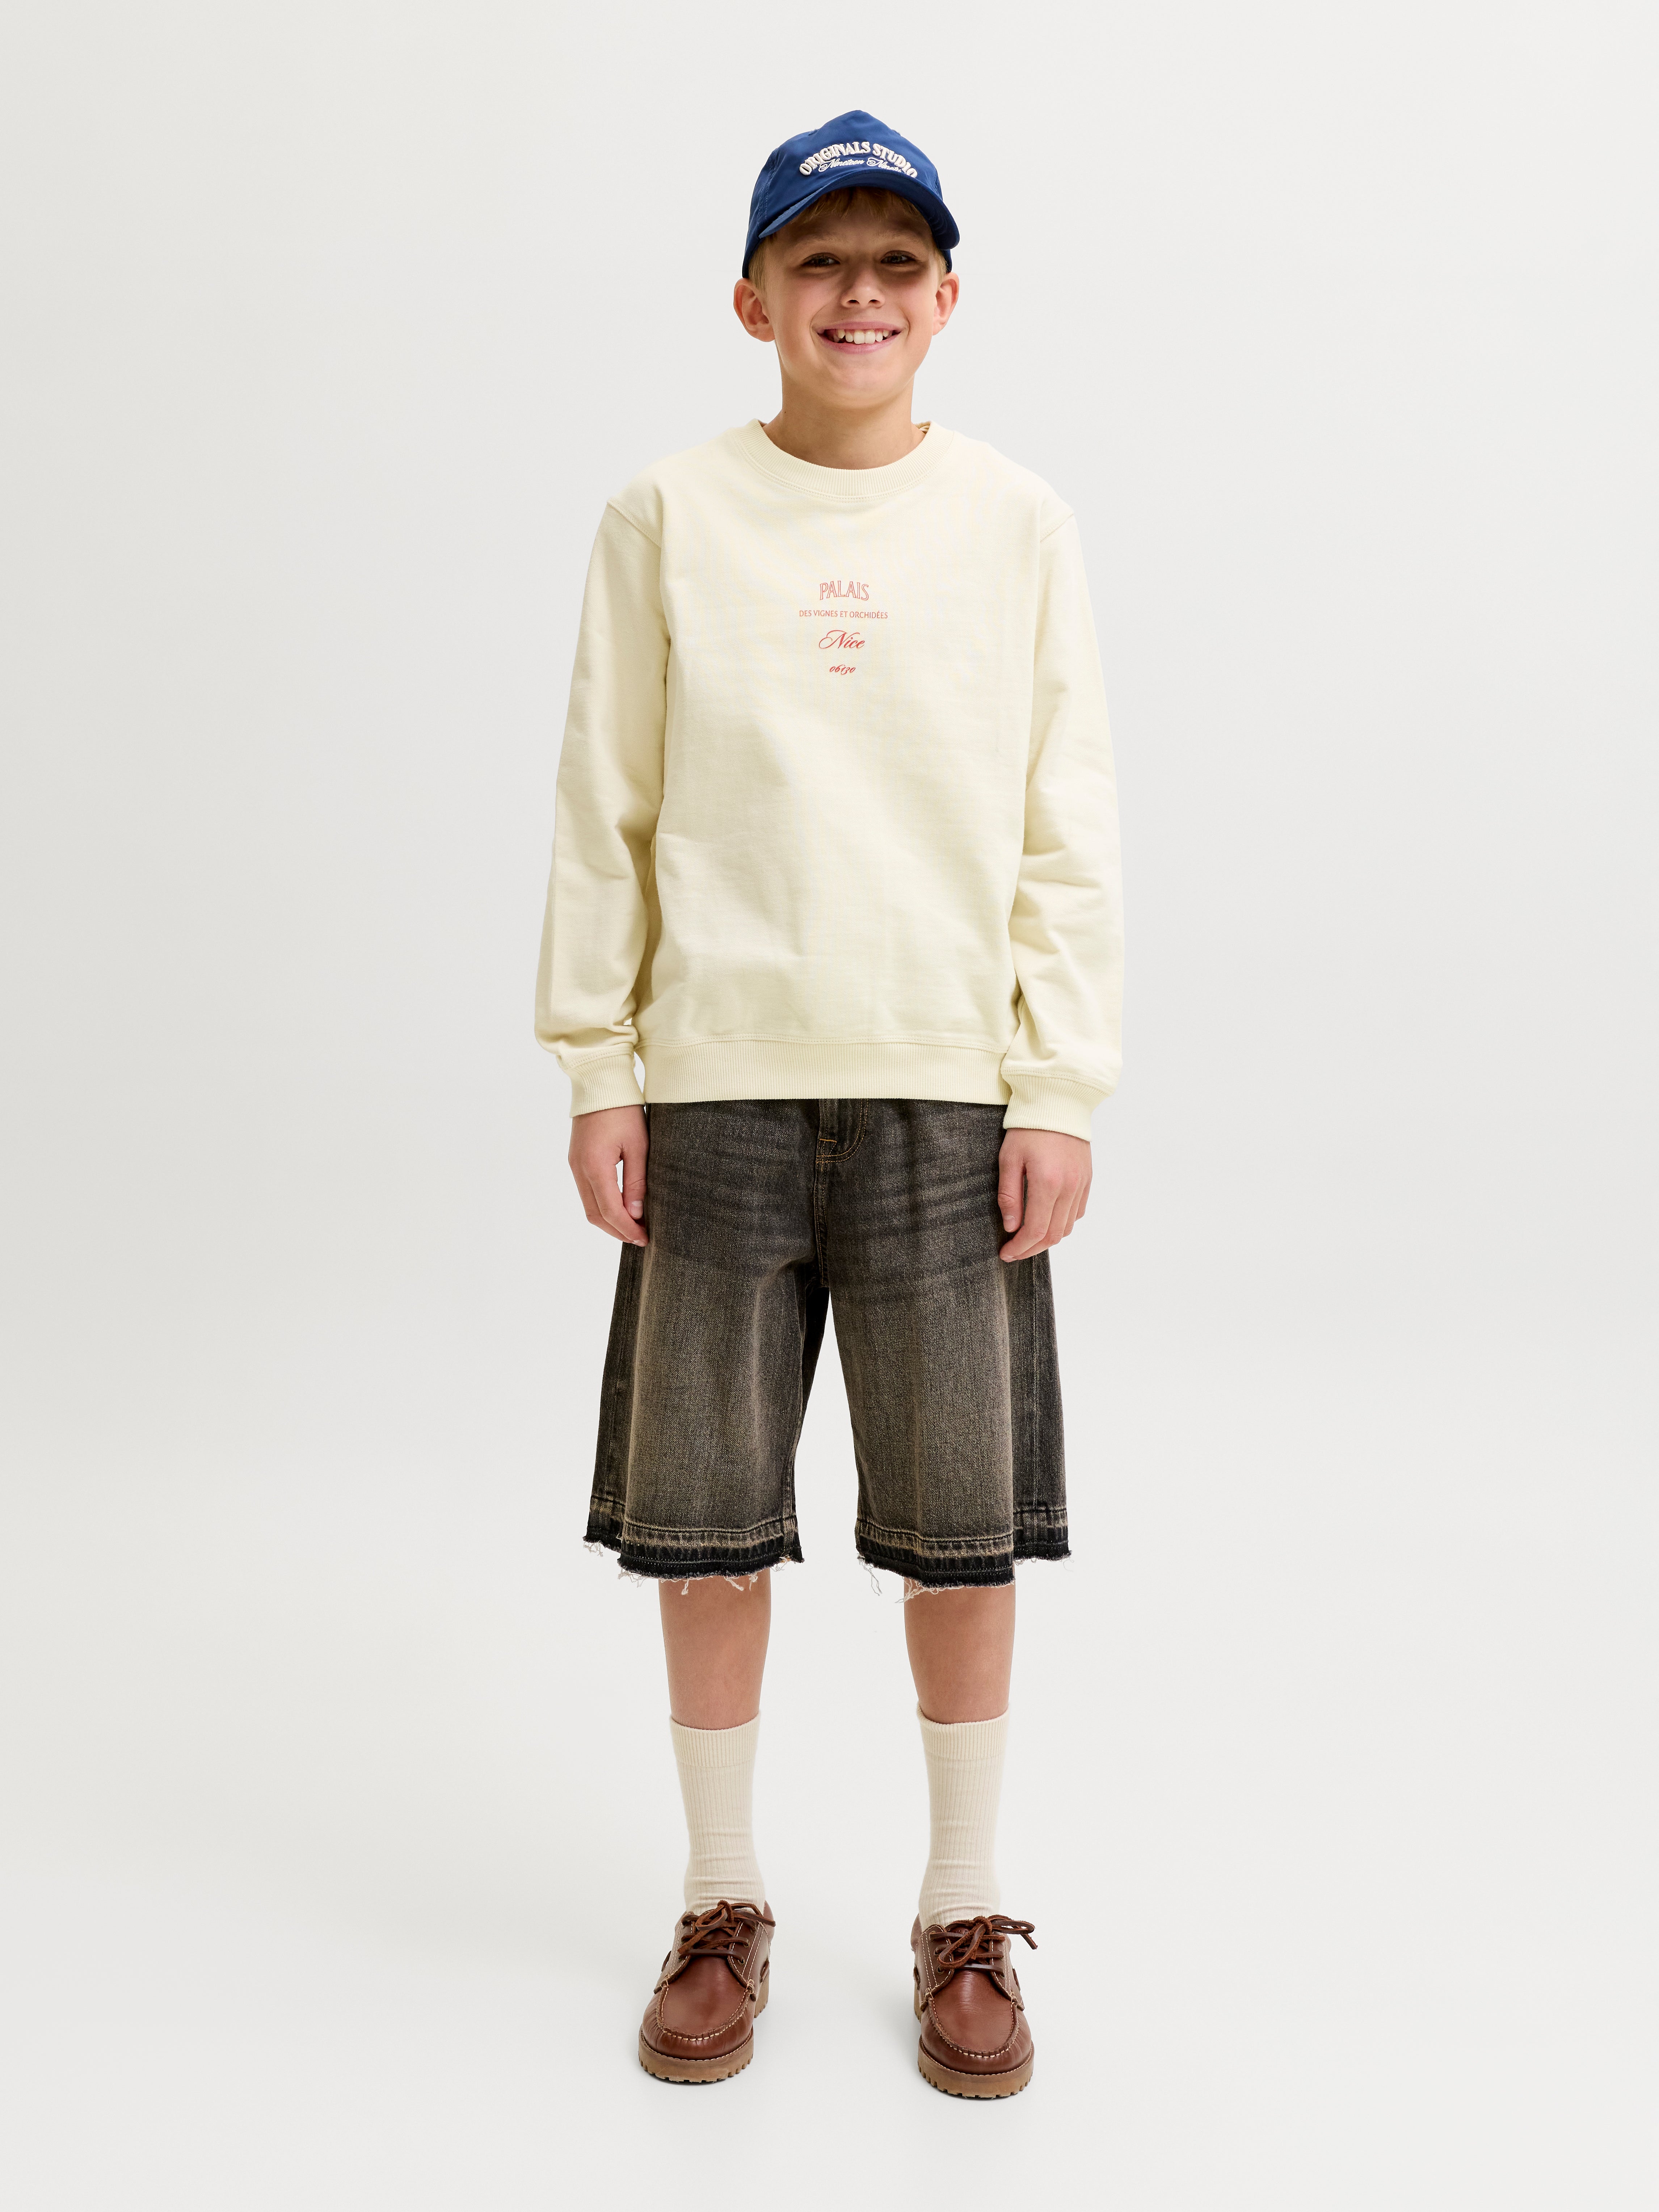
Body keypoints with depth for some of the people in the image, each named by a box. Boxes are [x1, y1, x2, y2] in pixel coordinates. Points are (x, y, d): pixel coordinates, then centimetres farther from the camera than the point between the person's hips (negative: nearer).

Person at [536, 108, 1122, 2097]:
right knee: (704, 1516, 6)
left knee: (962, 1530, 5)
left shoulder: (1019, 527, 7)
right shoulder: (667, 519, 6)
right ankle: (723, 1911, 25)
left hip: (952, 1090, 0)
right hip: (715, 1086, 0)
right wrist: (597, 1073, 0)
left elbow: (1065, 832, 5)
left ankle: (965, 1921, 24)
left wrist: (1059, 1089, -1)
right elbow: (606, 816, 6)